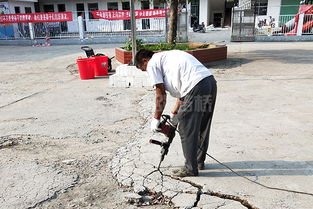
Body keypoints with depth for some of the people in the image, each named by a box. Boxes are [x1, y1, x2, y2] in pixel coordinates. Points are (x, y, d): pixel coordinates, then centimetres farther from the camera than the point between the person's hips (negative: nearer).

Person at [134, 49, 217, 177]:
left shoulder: (152, 64, 6)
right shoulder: (168, 56, 31)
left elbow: (161, 94, 2)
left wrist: (156, 119, 11)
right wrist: (174, 113, 33)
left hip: (196, 87, -10)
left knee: (186, 130, 3)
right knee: (202, 127, 20)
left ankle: (191, 168, 15)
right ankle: (199, 162, 36)